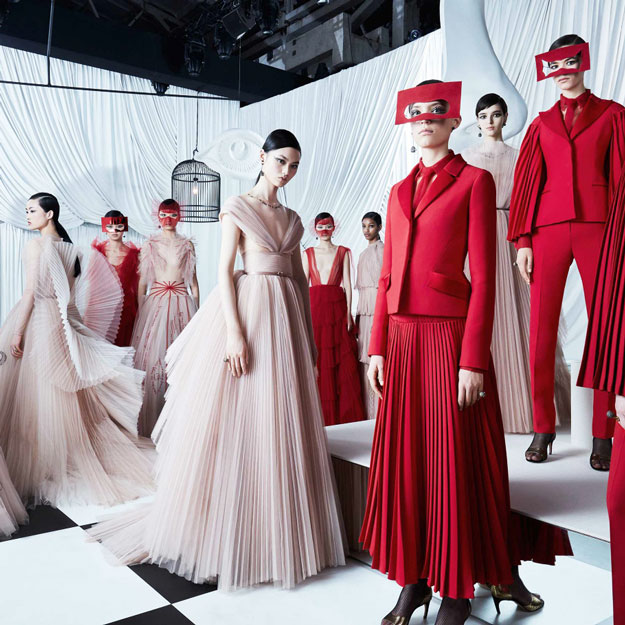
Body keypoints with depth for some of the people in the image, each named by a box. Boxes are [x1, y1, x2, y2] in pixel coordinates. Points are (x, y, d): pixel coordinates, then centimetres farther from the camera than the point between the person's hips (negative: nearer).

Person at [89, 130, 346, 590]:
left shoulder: (292, 219, 18)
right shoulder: (238, 207, 2)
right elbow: (225, 270, -7)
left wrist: (309, 336, 12)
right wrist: (235, 332, -18)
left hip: (287, 317, 6)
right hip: (249, 308, -5)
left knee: (283, 425, 7)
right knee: (237, 421, -3)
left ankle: (275, 533, 19)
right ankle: (226, 532, 12)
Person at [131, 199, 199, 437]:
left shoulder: (187, 245, 8)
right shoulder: (149, 245, 7)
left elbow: (193, 280, 10)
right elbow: (142, 281, 6)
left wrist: (197, 310, 6)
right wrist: (140, 311, 0)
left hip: (181, 304, 0)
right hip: (155, 303, 0)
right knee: (152, 356, -4)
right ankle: (150, 422, 5)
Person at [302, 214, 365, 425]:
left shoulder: (343, 253, 9)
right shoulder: (308, 253, 12)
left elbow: (347, 285, 4)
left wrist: (348, 314, -5)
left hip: (337, 308, -1)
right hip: (314, 308, 1)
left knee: (342, 363, -3)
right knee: (317, 362, -1)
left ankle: (344, 414, 4)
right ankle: (320, 414, 7)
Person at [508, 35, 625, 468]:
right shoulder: (543, 123, 19)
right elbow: (528, 181, 12)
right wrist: (522, 240, 2)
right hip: (548, 228, 2)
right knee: (542, 329, -4)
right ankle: (543, 429, 5)